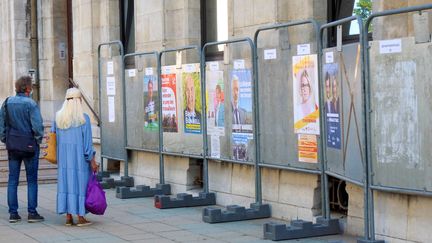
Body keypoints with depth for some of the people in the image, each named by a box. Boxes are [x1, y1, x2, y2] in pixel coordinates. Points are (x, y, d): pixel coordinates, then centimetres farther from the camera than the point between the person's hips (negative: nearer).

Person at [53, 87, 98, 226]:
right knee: (80, 183, 2)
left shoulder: (58, 117, 1)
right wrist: (92, 160, -8)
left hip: (64, 156, 4)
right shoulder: (83, 118, -12)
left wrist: (58, 156, 16)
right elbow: (87, 141, -13)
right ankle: (80, 217, 2)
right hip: (79, 157, -4)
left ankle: (68, 217, 6)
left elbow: (53, 138, 4)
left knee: (66, 182, 8)